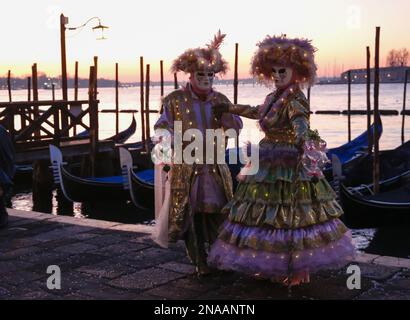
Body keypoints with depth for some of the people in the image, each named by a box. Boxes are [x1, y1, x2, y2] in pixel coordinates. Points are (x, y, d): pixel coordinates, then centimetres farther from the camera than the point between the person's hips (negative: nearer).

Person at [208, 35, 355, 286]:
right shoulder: (274, 98, 12)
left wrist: (302, 142, -54)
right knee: (265, 214, 13)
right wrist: (230, 108, 39)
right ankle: (271, 265, 25)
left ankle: (297, 268, 9)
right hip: (269, 164, 9)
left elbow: (301, 123, -34)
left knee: (289, 215, -4)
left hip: (289, 165, -9)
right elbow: (258, 112, 31)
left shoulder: (295, 100, -15)